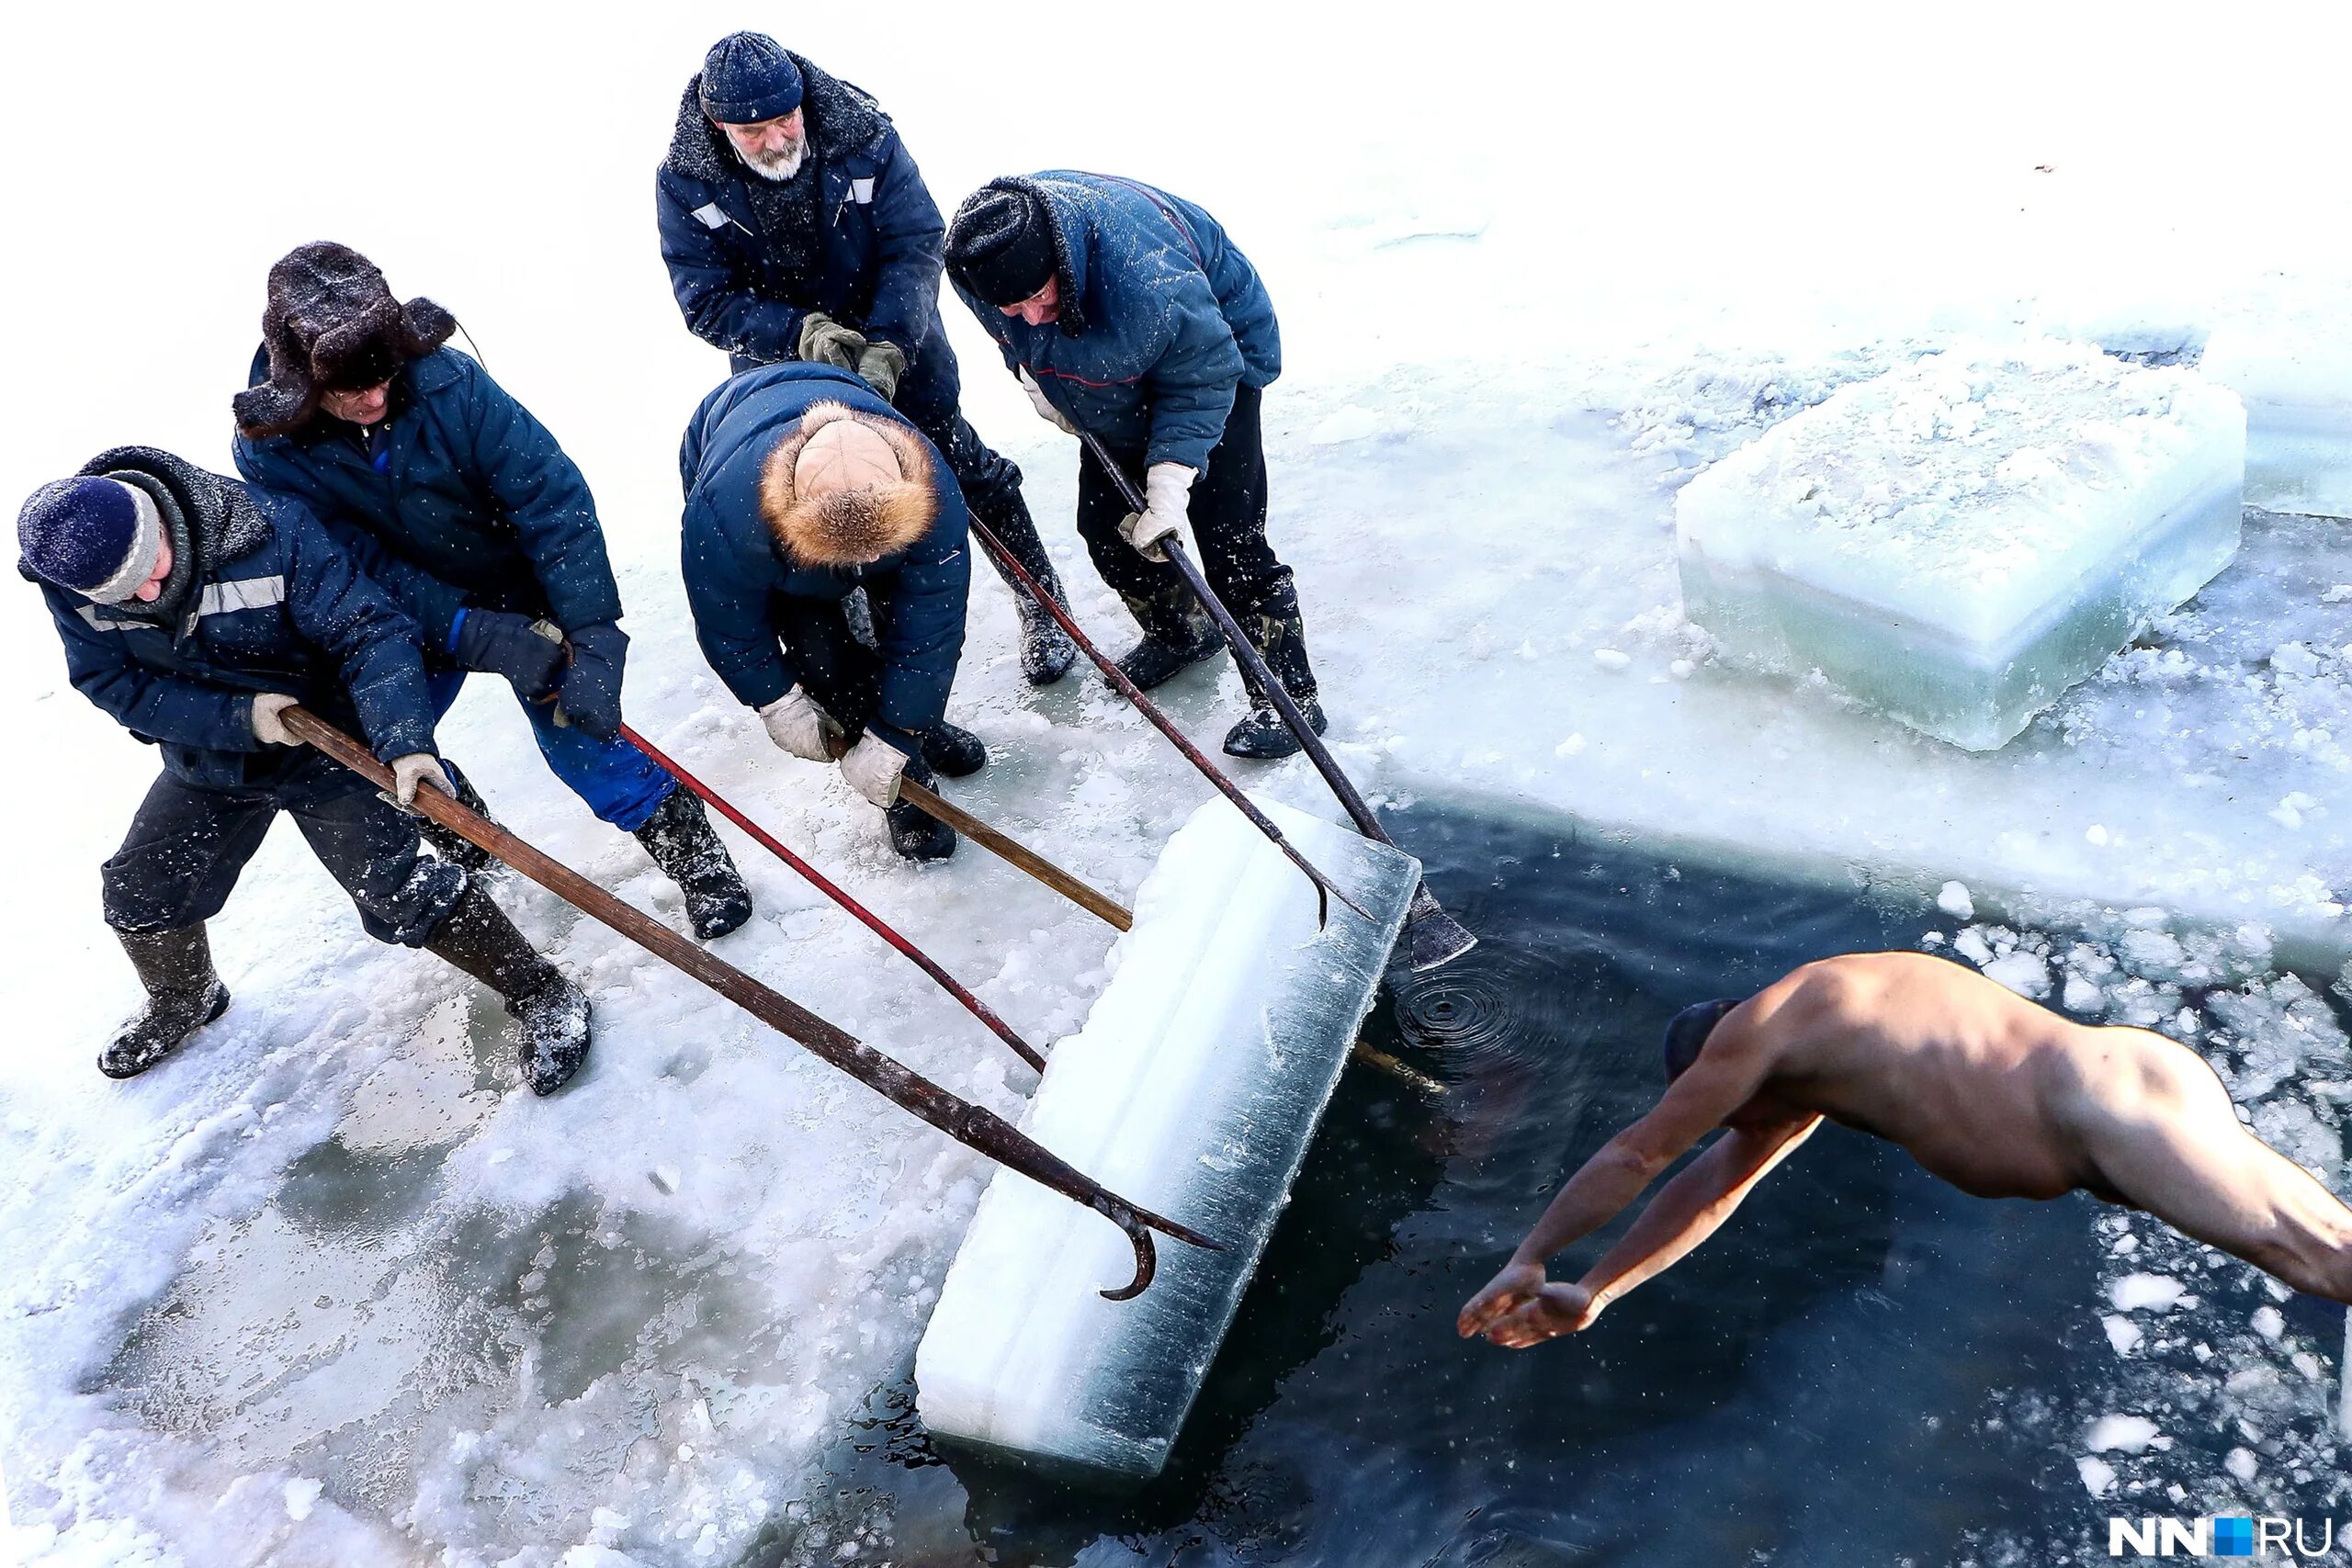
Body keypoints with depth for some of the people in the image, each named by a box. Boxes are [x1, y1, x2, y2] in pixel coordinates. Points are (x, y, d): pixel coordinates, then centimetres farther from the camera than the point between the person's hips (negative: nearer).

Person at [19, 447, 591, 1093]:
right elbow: (114, 683, -10)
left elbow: (371, 631, -31)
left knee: (395, 891, -17)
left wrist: (405, 740, -44)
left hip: (324, 742, -5)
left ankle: (541, 993, -2)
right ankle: (183, 999, 48)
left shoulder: (272, 531, -29)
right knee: (137, 895, 15)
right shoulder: (66, 577, -15)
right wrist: (235, 717, -25)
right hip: (206, 762, 5)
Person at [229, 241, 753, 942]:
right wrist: (483, 639, -35)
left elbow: (552, 497, -28)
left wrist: (593, 640, -34)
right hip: (413, 621, 3)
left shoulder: (447, 379, -28)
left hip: (520, 590, -2)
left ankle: (693, 851, 13)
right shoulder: (268, 451, -21)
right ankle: (462, 832, 38)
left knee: (581, 739, -9)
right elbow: (363, 571, -22)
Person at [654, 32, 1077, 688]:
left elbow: (916, 244, -21)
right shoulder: (684, 182, -18)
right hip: (780, 368, 1)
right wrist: (802, 333, -37)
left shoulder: (863, 134, -21)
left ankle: (1041, 604, 23)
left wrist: (887, 346, -36)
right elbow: (706, 301, -19)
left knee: (960, 464, 6)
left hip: (899, 351, -1)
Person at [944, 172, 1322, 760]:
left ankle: (1288, 694, -1)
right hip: (1116, 375, 7)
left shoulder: (1145, 273, -43)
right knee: (1104, 523, 7)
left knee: (1226, 534, -13)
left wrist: (1171, 477, -35)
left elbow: (1202, 375, -30)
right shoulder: (976, 258, -24)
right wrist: (1035, 375, -1)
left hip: (1219, 349, -6)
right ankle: (1180, 631, 33)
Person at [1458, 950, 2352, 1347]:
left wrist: (1528, 1260, 16)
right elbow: (1718, 1182, 30)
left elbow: (1632, 1159, 3)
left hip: (2112, 1101, -9)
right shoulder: (1817, 1054, 24)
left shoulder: (1763, 1026, -5)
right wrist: (1590, 1294, 30)